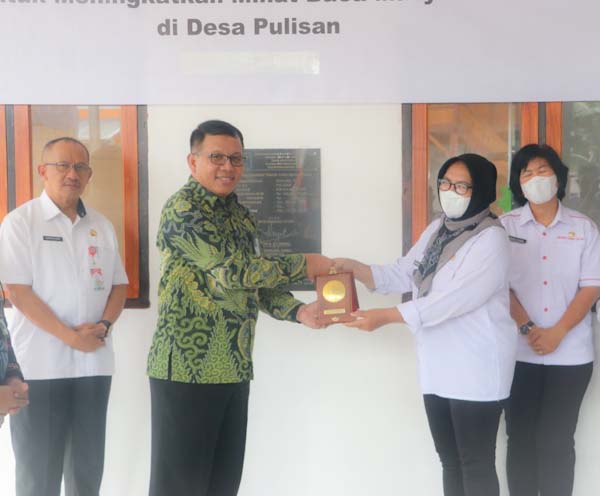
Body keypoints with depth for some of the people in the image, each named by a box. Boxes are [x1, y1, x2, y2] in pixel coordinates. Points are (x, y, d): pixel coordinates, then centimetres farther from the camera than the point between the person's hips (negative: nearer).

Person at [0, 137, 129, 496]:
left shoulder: (102, 226, 11)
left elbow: (119, 285, 13)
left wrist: (104, 325, -7)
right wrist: (70, 336, -16)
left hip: (94, 363, 5)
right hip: (39, 365, -4)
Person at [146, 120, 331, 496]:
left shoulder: (242, 217, 14)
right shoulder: (183, 209, -12)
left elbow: (255, 282, 17)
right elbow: (233, 270, -21)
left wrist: (299, 311, -1)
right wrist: (303, 266, -11)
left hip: (235, 369, 8)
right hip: (187, 368, -8)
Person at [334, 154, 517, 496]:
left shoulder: (491, 239, -15)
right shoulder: (437, 229, 10)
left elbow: (453, 299, -23)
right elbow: (401, 275, 8)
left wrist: (386, 317, -24)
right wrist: (353, 267, -7)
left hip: (477, 369, -7)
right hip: (438, 367, 8)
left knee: (476, 466, 2)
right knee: (450, 461, 16)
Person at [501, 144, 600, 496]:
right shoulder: (506, 227, 3)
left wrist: (556, 333, -13)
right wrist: (528, 329, -16)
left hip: (571, 354, 0)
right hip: (519, 353, 0)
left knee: (557, 441, 5)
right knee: (521, 438, 7)